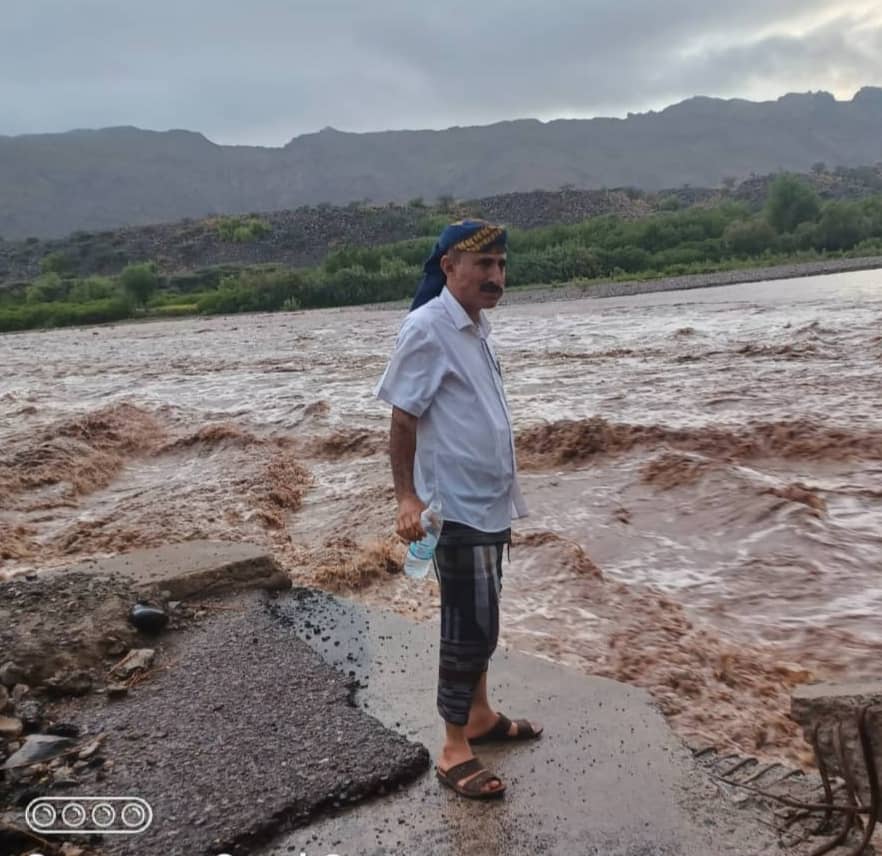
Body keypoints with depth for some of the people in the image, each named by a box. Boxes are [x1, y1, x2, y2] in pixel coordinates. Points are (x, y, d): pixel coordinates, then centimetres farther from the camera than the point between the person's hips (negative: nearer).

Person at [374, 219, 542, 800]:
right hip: (457, 509, -8)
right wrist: (407, 498, -22)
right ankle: (454, 750, 16)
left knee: (481, 622, 20)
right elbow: (402, 422, -16)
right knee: (469, 628, 0)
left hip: (490, 504, 8)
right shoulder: (427, 330, -17)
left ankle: (480, 715, 36)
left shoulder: (477, 326, 9)